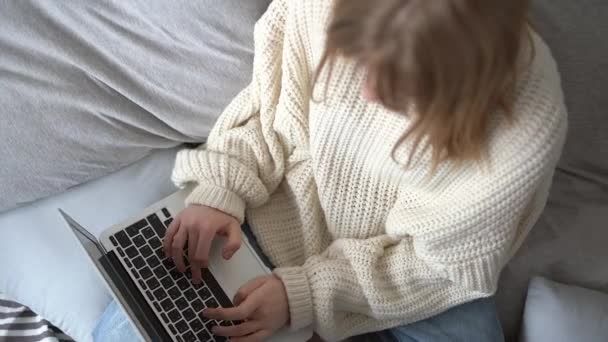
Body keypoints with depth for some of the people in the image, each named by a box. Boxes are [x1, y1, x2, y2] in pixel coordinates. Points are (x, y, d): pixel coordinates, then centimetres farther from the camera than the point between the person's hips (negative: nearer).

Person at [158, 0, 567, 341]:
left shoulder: (528, 122, -33)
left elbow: (436, 257, -22)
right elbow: (273, 103, -10)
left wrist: (309, 290, -28)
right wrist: (222, 188, -24)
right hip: (302, 200, 2)